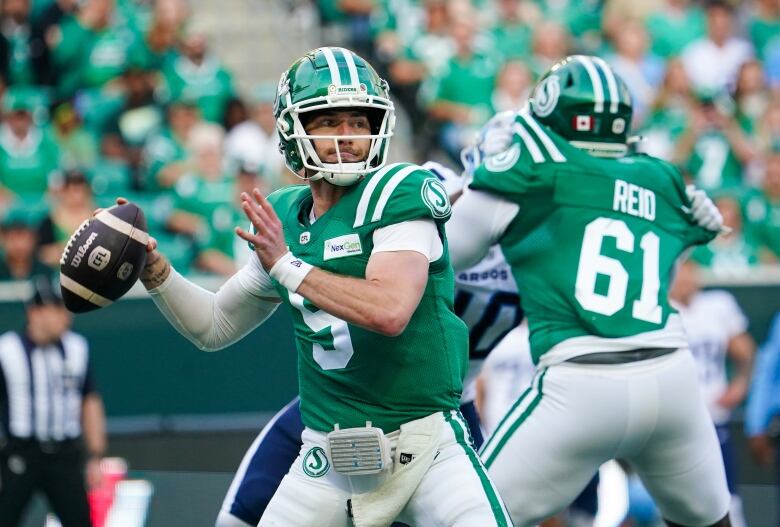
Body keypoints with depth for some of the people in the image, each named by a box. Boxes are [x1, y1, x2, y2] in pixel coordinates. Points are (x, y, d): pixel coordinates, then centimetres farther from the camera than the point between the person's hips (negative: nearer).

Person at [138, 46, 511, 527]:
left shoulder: (397, 195, -11)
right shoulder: (283, 221, 9)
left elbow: (390, 311, -27)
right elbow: (214, 327, 22)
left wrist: (288, 267, -20)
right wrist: (153, 269, 6)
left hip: (425, 447, -5)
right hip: (329, 461, 5)